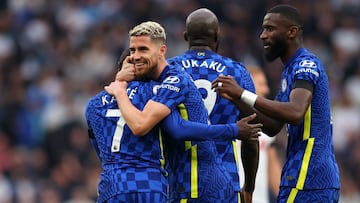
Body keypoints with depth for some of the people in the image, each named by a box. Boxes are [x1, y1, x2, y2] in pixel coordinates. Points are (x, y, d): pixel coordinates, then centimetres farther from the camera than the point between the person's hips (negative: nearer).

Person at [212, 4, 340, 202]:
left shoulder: (306, 65, -11)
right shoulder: (290, 71, 20)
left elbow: (295, 113, -28)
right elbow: (273, 127, 20)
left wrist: (243, 94, -26)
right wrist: (237, 99, 8)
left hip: (307, 180, -10)